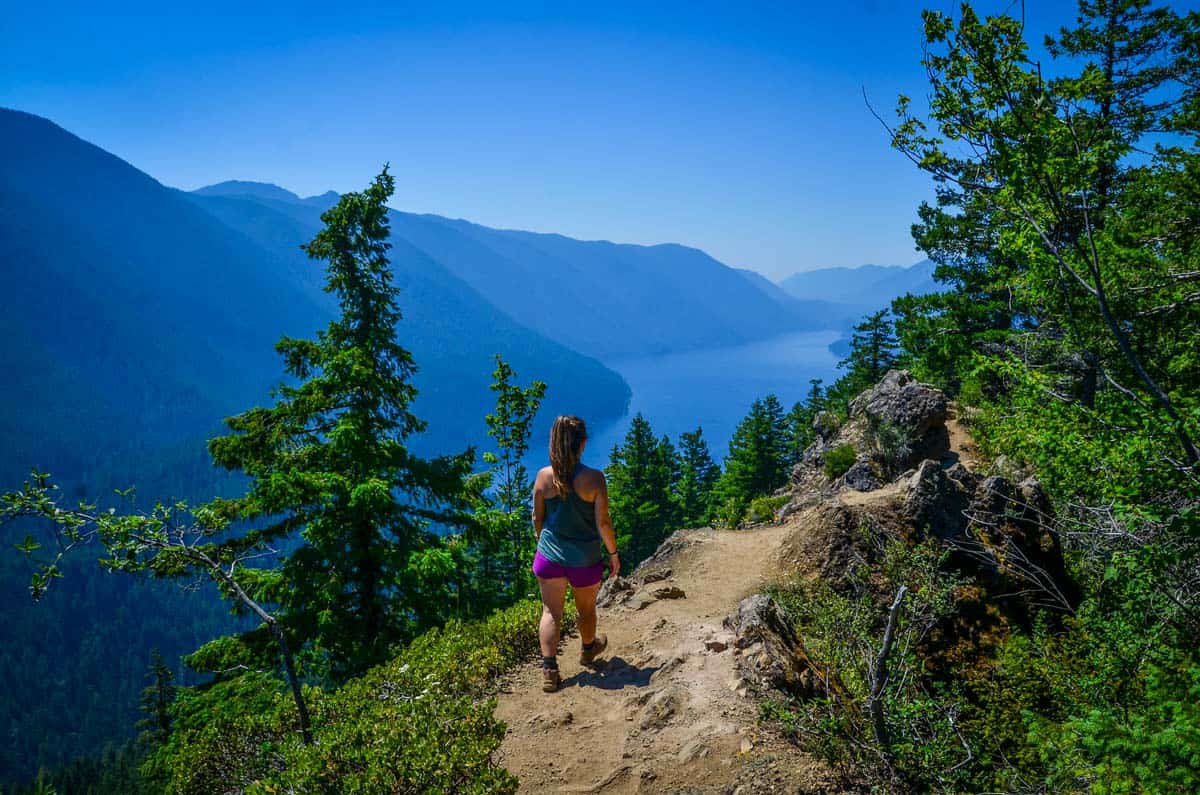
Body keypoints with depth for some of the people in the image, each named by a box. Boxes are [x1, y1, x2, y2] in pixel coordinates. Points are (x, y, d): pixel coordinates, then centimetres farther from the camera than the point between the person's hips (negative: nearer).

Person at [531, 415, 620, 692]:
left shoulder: (544, 476, -10)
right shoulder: (594, 478, -18)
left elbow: (538, 518, 0)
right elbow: (603, 522, -15)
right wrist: (613, 553, -1)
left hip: (549, 554, 1)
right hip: (585, 558, -1)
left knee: (551, 612, 12)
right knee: (586, 609, 23)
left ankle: (549, 670, 5)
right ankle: (588, 650, 48)